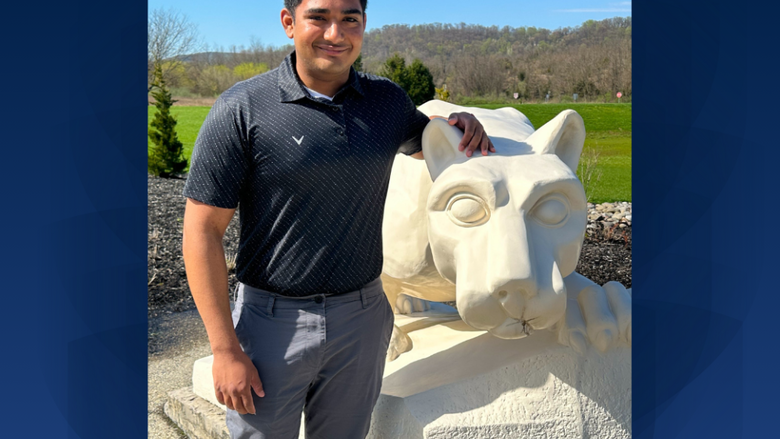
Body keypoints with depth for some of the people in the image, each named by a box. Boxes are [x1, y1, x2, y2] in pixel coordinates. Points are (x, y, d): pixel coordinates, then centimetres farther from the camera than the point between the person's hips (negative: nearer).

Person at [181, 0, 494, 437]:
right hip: (274, 323, -3)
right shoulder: (243, 109, -11)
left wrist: (461, 123, 1)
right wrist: (226, 350, -13)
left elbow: (422, 143, 25)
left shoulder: (386, 100, 2)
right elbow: (202, 230, -11)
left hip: (362, 319, 4)